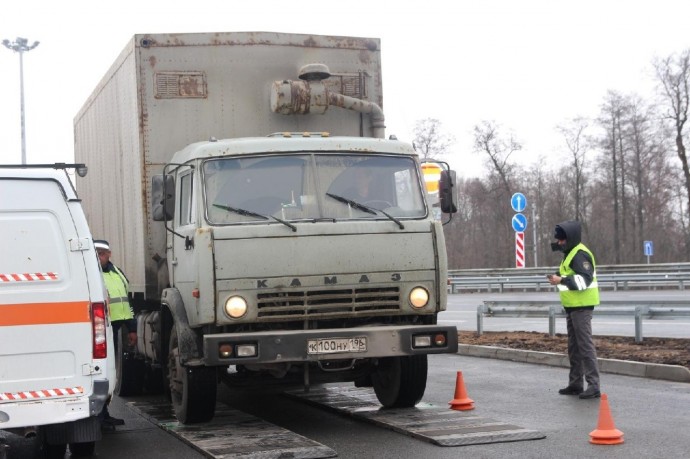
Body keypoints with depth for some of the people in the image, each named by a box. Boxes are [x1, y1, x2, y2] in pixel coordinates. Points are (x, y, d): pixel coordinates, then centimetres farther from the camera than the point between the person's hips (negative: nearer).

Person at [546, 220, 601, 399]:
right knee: (573, 346, 15)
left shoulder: (580, 254, -15)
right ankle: (575, 383, 23)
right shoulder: (570, 254, 18)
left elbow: (585, 279, -26)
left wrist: (562, 280, -29)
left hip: (581, 306, -11)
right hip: (572, 306, 11)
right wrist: (558, 278, 8)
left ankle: (593, 386, -12)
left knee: (585, 345, -12)